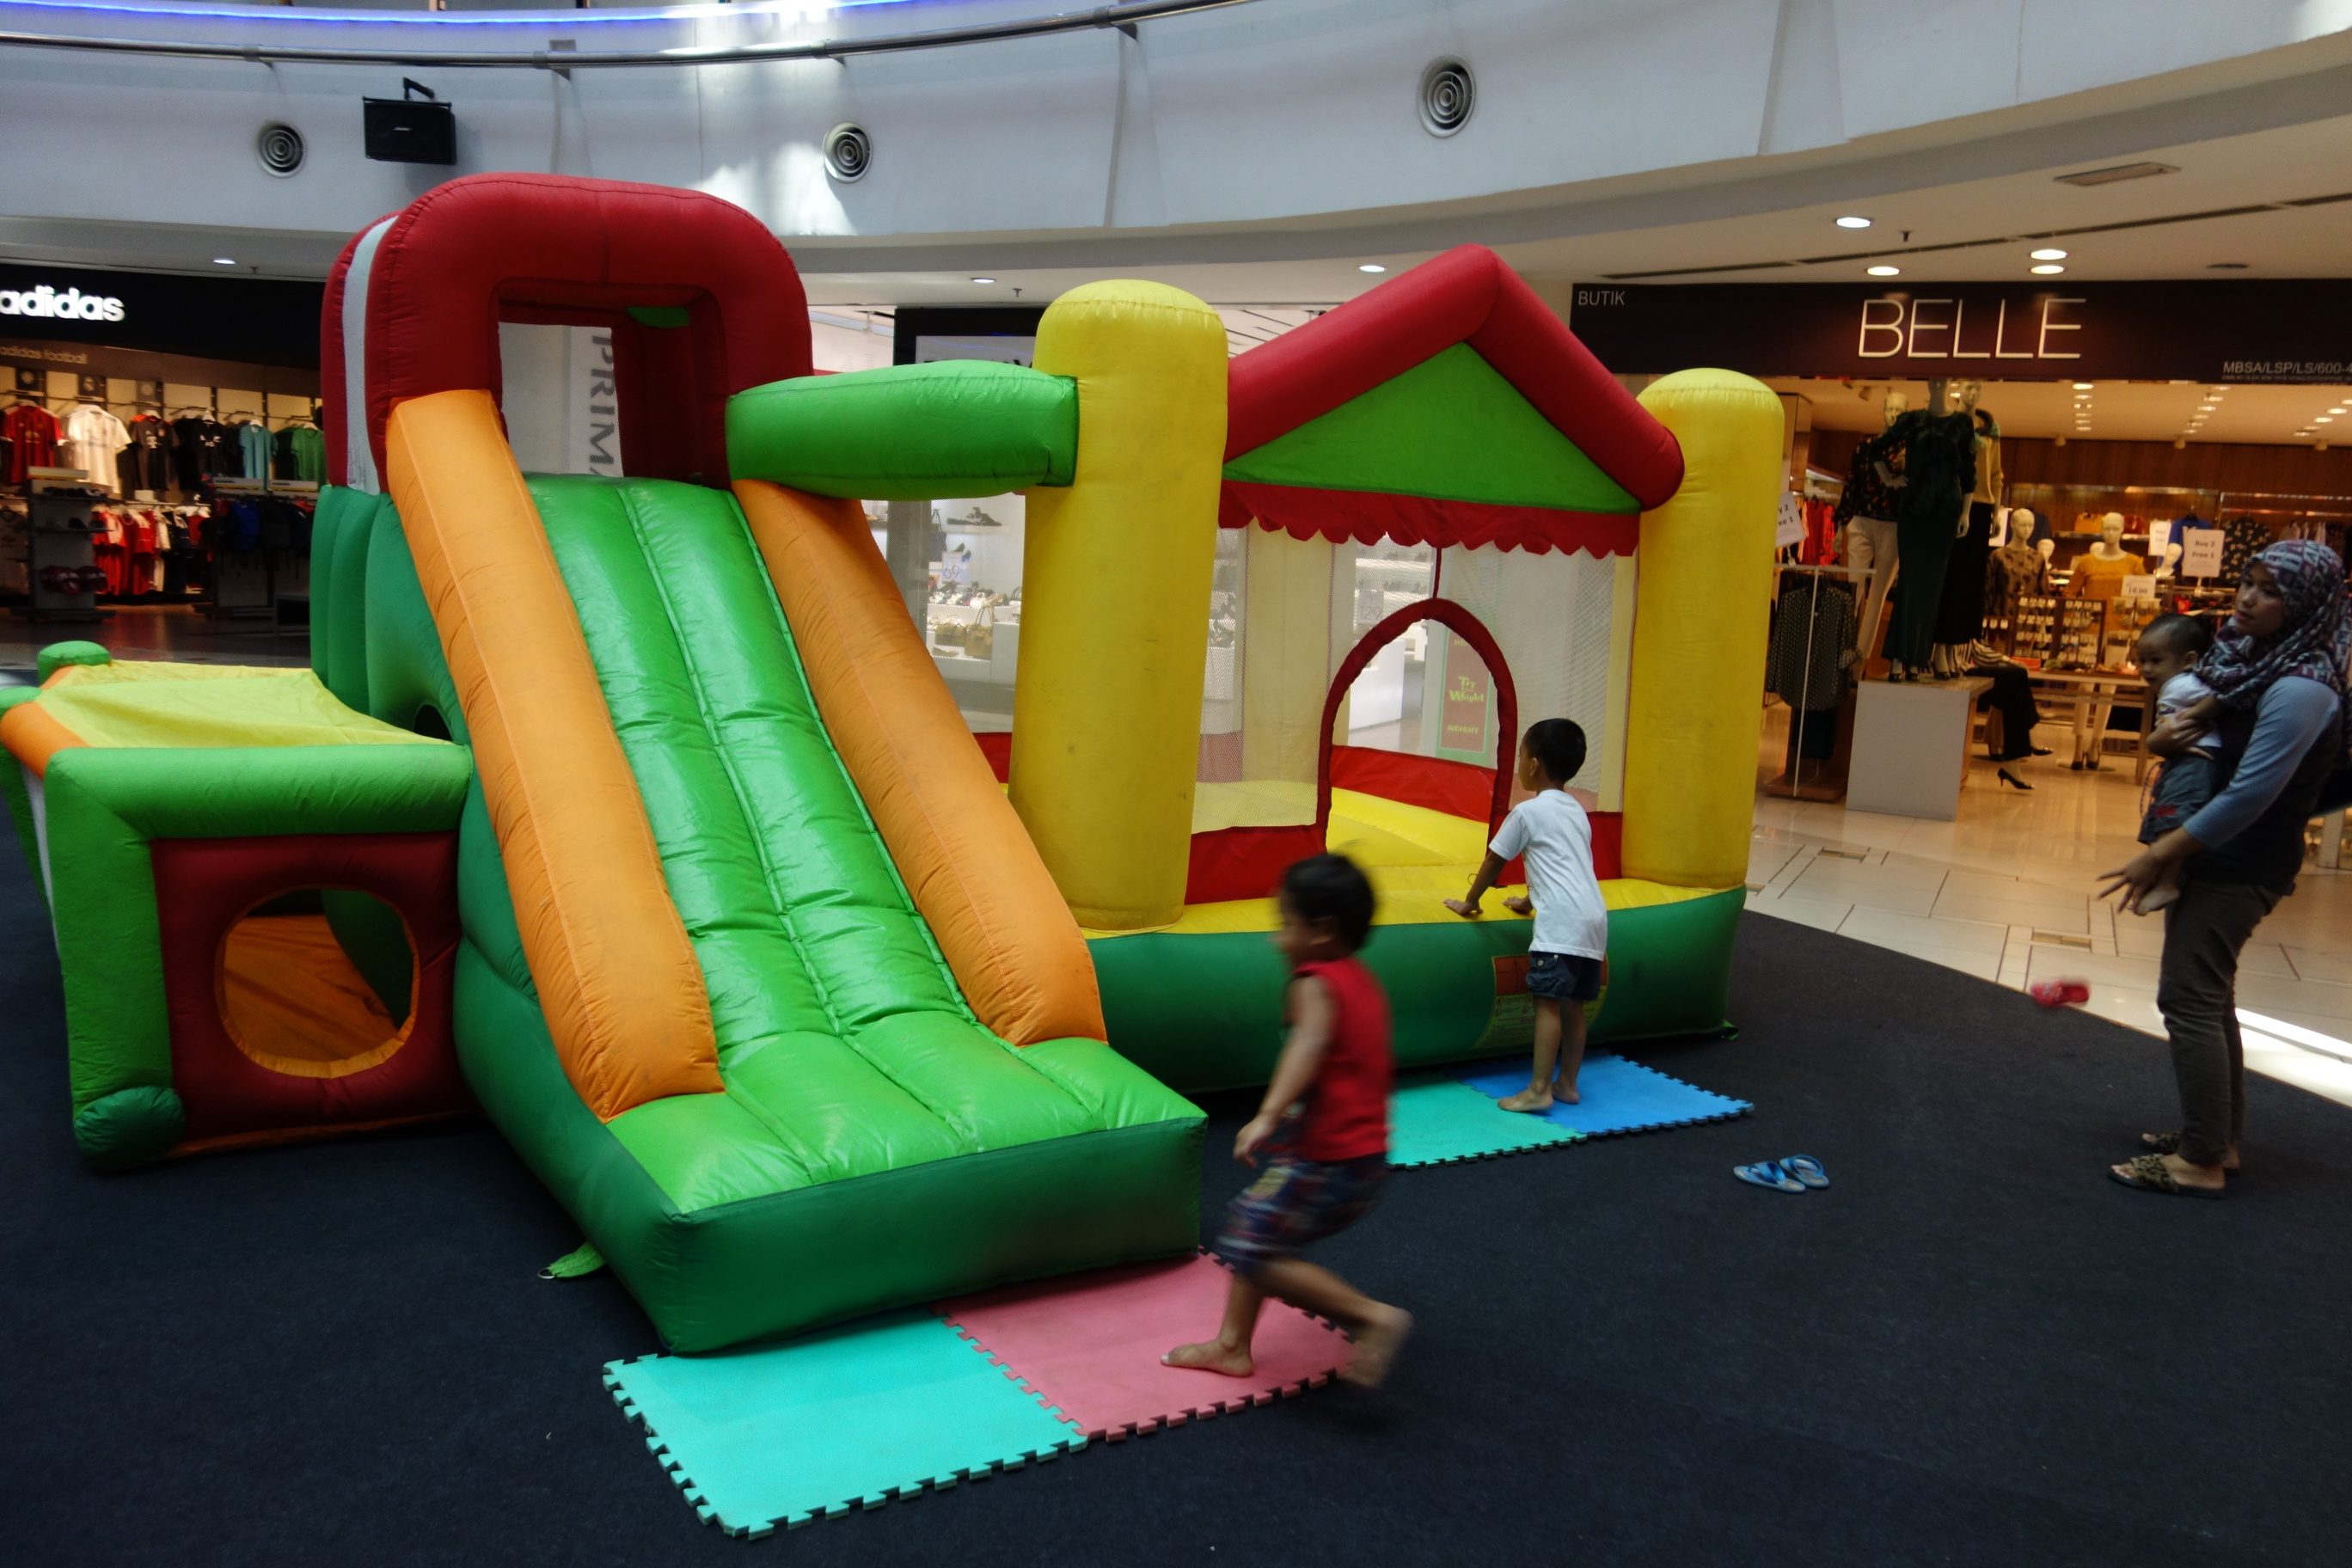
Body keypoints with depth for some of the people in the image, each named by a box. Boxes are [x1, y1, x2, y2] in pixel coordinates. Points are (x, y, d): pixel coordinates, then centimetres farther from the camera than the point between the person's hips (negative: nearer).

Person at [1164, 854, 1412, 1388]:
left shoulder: (1315, 983, -13)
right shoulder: (1364, 983, 14)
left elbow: (1311, 1041, -34)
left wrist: (1269, 1114, -46)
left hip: (1325, 1160, -10)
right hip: (1366, 1157, 10)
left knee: (1252, 1249, -8)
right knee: (1251, 1227, 18)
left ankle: (1372, 1316, -8)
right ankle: (1232, 1346, 26)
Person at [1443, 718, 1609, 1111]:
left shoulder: (1528, 811, 0)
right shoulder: (1576, 811, 22)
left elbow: (1494, 861, 7)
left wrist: (1468, 903, 19)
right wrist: (1530, 902, 46)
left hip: (1561, 922, -8)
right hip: (1594, 919, 8)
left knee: (1548, 1002, -10)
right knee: (1572, 1004, 12)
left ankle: (1539, 1090, -13)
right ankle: (1567, 1083, 18)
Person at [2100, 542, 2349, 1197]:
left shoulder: (2299, 689, -21)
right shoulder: (2249, 657, 7)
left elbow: (2250, 794, -24)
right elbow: (2202, 729, 18)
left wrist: (2160, 855, -19)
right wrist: (2163, 740, -7)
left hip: (2241, 866, -10)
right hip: (2217, 855, 10)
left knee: (2189, 998, -8)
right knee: (2207, 997, 17)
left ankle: (2201, 1163, -2)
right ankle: (2219, 1138, 28)